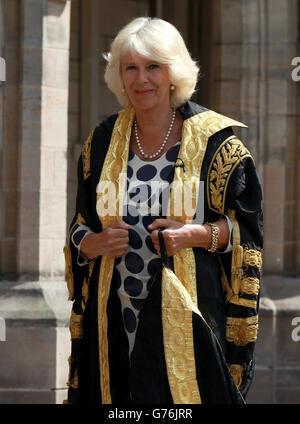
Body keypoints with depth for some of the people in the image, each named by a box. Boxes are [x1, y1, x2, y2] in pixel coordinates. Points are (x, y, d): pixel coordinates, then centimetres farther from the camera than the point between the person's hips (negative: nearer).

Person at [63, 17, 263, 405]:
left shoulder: (214, 141, -2)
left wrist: (195, 235, -17)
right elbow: (79, 231, 15)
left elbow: (247, 225, 0)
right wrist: (96, 242, -7)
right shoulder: (102, 143, 9)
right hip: (116, 321, 3)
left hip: (186, 314, -3)